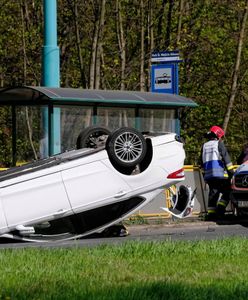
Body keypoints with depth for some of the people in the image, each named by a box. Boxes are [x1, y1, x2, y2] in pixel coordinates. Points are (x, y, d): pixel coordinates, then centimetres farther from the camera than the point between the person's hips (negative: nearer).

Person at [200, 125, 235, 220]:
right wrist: (231, 171, -4)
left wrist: (204, 175, 28)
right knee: (226, 191, 2)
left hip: (208, 174, 6)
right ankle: (221, 208, -12)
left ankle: (211, 212, 3)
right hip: (220, 173, -6)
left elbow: (202, 163, 22)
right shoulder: (219, 144, 0)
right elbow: (226, 158, -7)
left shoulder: (204, 146, 19)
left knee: (213, 192, 9)